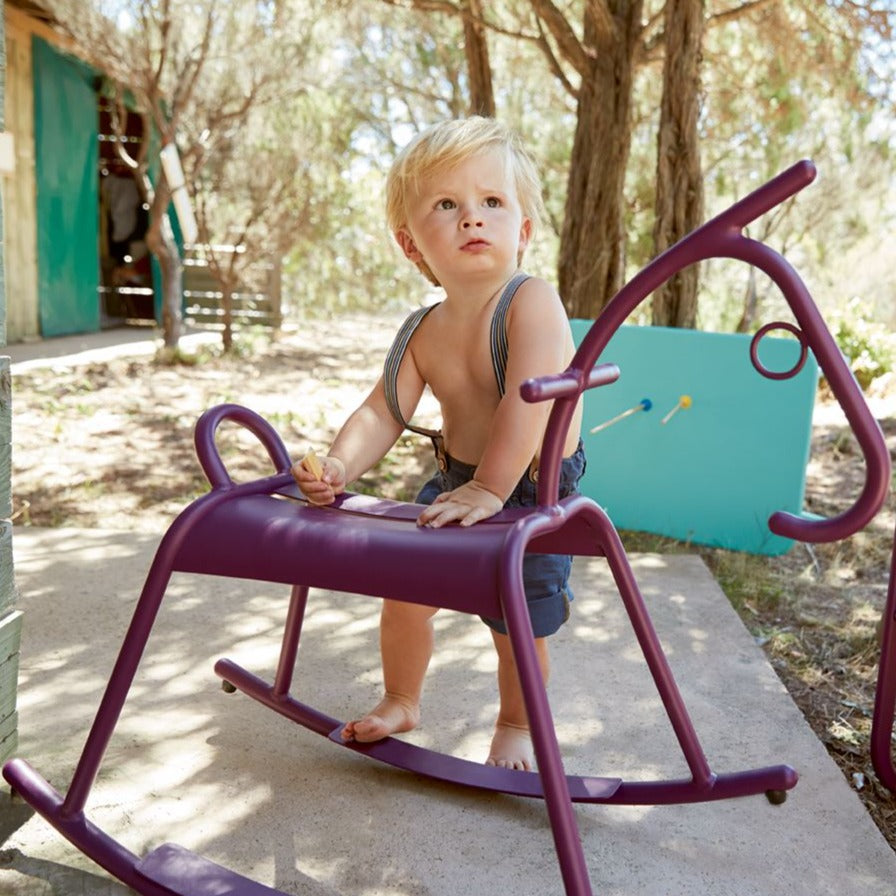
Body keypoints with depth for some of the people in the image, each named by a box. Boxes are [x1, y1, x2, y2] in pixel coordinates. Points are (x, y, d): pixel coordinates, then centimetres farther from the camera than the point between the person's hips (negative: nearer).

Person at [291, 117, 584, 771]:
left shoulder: (532, 302, -25)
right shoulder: (423, 333, -6)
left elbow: (529, 402, -35)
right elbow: (384, 411, -8)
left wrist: (490, 488, -38)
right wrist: (340, 466, -25)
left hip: (534, 494, -5)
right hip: (456, 482, 5)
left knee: (519, 624, 5)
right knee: (404, 588, 8)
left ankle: (517, 725, 37)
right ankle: (401, 701, 38)